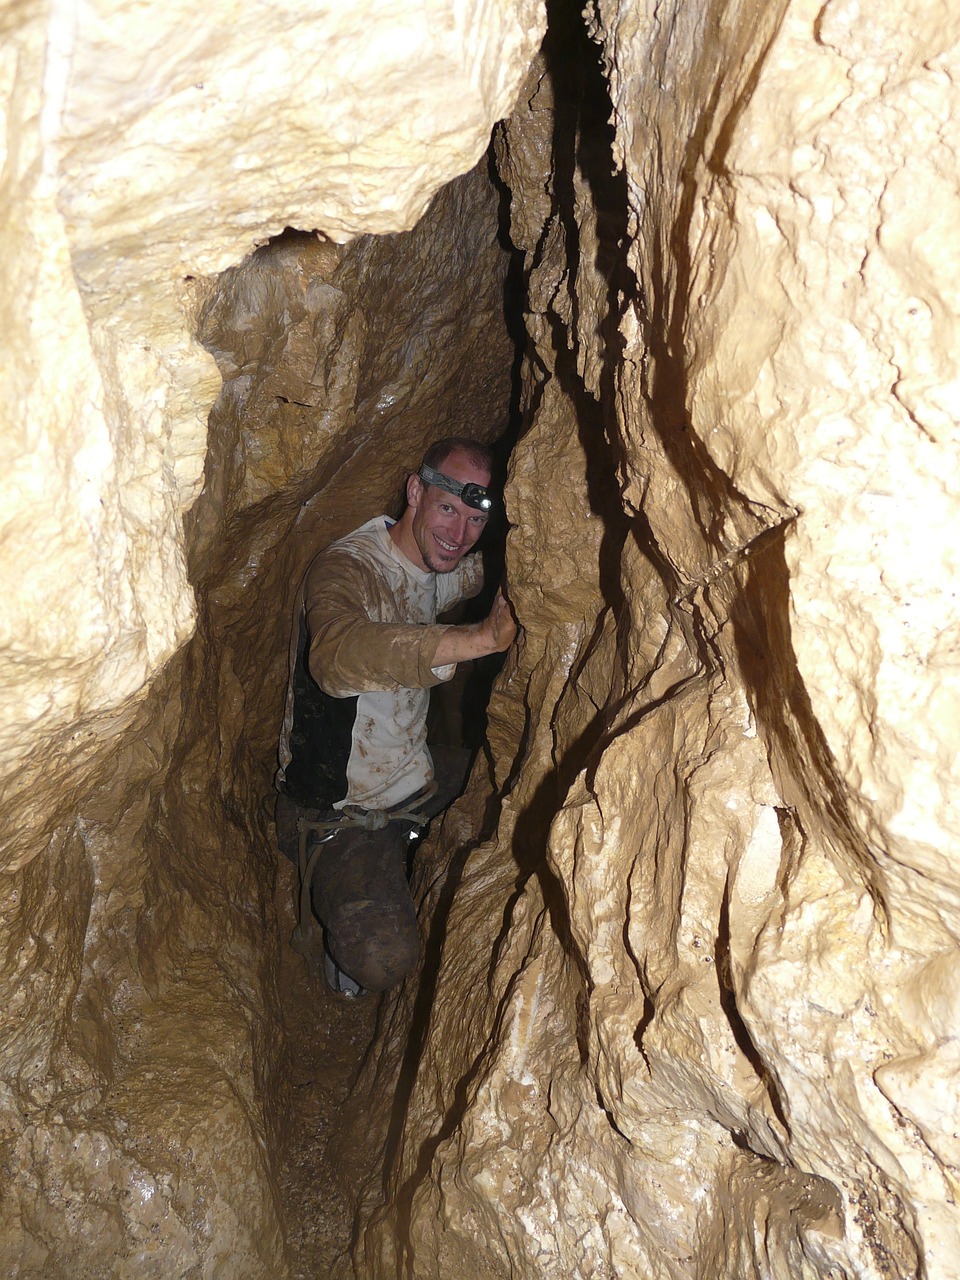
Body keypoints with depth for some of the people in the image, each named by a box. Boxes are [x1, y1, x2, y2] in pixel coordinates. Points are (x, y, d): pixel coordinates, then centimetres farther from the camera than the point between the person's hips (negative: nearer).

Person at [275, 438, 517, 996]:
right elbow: (339, 655, -47)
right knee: (384, 959, -28)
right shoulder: (346, 569, -24)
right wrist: (482, 637, -54)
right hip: (342, 809, -8)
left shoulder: (454, 566, 1)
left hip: (418, 780, 8)